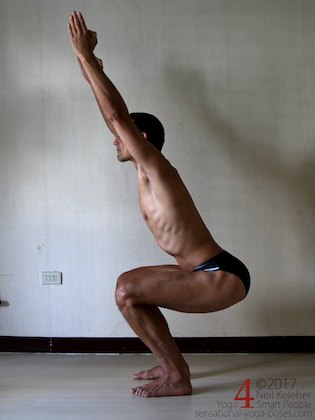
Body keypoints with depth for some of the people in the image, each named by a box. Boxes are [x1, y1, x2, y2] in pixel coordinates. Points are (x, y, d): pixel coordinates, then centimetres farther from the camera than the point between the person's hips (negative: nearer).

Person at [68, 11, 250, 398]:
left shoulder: (156, 168, -12)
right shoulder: (146, 172, 13)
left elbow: (117, 114, -17)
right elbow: (117, 116, 17)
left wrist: (85, 56, -10)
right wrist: (89, 64, 22)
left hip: (223, 278, -10)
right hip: (209, 273, 10)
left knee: (127, 292, -18)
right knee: (131, 285, 19)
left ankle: (176, 378, -6)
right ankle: (172, 365, 22)